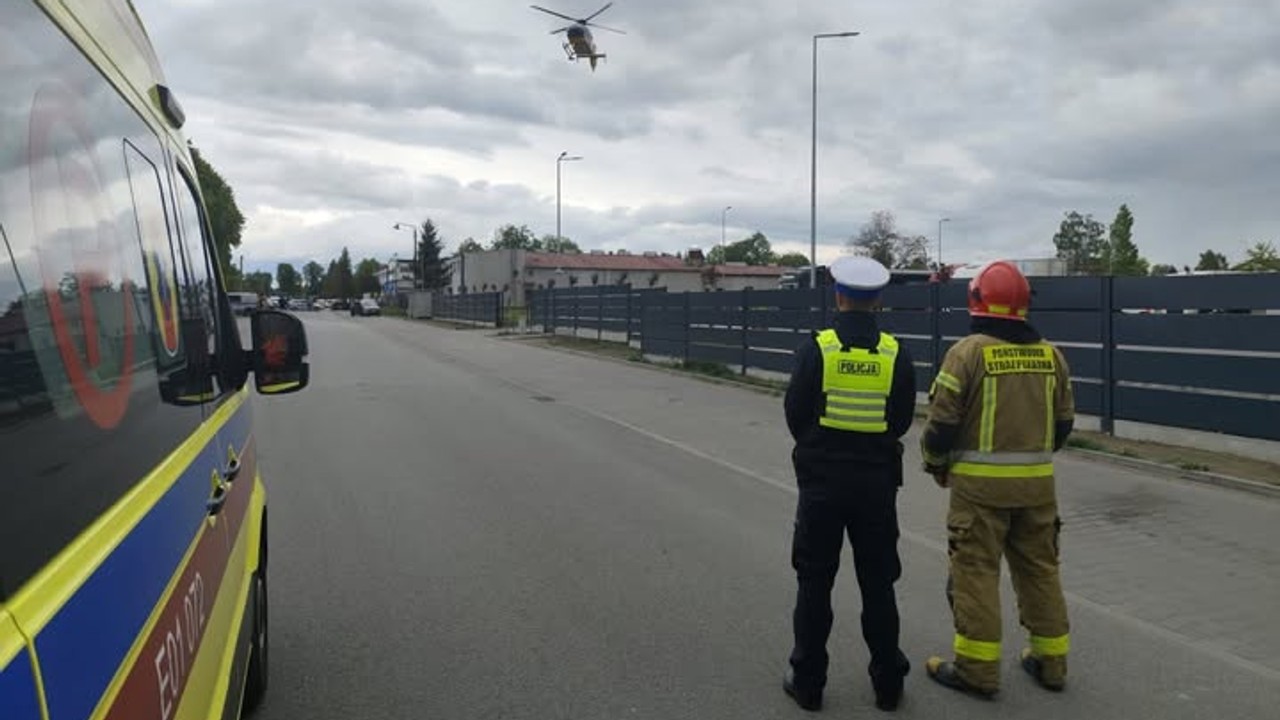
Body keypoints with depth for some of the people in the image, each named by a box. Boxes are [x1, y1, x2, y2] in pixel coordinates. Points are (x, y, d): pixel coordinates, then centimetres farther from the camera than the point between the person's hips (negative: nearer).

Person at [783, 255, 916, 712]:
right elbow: (903, 420, 3)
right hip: (877, 481, 2)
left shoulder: (816, 348, -10)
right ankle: (887, 684, 21)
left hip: (822, 480, -2)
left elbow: (795, 413, -5)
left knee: (814, 584, 8)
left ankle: (807, 683, 16)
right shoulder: (896, 354, -4)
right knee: (877, 584, 13)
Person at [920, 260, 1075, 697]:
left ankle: (977, 669, 10)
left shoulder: (968, 352, -11)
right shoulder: (1050, 355, 6)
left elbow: (943, 420, -12)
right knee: (1040, 568, 17)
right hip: (1037, 481, 5)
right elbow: (1064, 421, 11)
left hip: (981, 481, -5)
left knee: (976, 571, 3)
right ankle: (1050, 662, 27)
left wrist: (936, 464, 5)